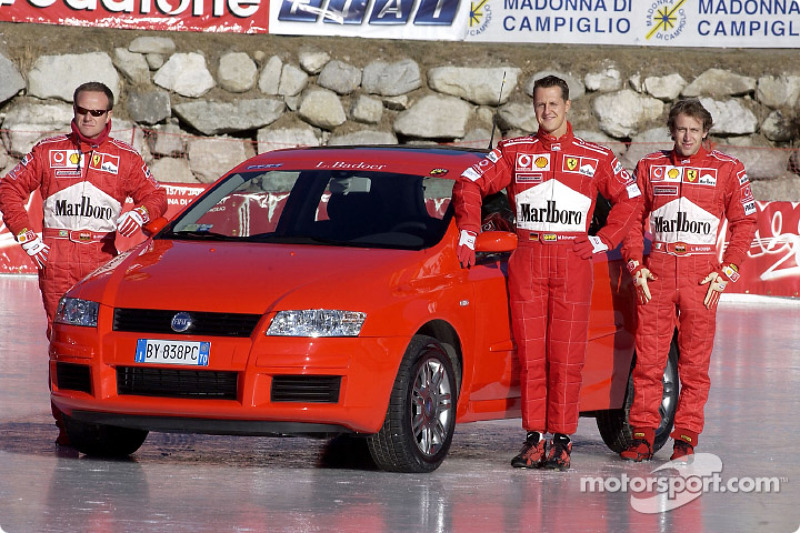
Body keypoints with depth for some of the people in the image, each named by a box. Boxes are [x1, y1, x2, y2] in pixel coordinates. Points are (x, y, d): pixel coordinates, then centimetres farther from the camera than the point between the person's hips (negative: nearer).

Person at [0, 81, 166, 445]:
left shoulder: (125, 158, 13)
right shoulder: (48, 152, 13)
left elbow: (155, 196, 15)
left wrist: (140, 213, -9)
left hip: (102, 256, 0)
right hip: (55, 258, 0)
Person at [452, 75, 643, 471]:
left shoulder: (595, 158, 10)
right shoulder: (514, 152, 10)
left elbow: (630, 198, 16)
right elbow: (469, 183, 10)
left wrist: (603, 241, 6)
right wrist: (468, 234, 2)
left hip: (572, 261, -1)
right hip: (526, 262, 1)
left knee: (566, 356, -5)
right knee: (530, 353, -3)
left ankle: (561, 440, 0)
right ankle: (534, 438, 2)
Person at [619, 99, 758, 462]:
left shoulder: (727, 170, 4)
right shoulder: (649, 167, 10)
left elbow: (744, 223, 7)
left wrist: (727, 272, -2)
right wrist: (636, 265, 4)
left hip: (702, 277, -1)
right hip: (656, 272, 1)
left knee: (695, 362, 0)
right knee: (648, 357, -1)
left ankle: (686, 437, 6)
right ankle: (642, 436, 4)